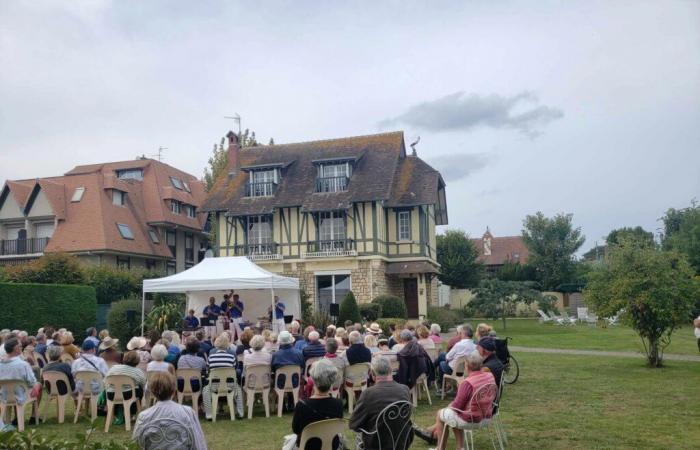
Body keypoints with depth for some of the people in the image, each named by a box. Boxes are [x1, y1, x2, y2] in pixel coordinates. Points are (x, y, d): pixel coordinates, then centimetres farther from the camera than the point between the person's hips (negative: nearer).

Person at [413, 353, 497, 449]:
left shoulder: (467, 382, -28)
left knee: (440, 414, 19)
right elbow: (493, 396, 9)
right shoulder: (490, 376, -7)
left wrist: (451, 405, 4)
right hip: (485, 416, 7)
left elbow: (457, 405, -20)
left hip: (470, 418, -7)